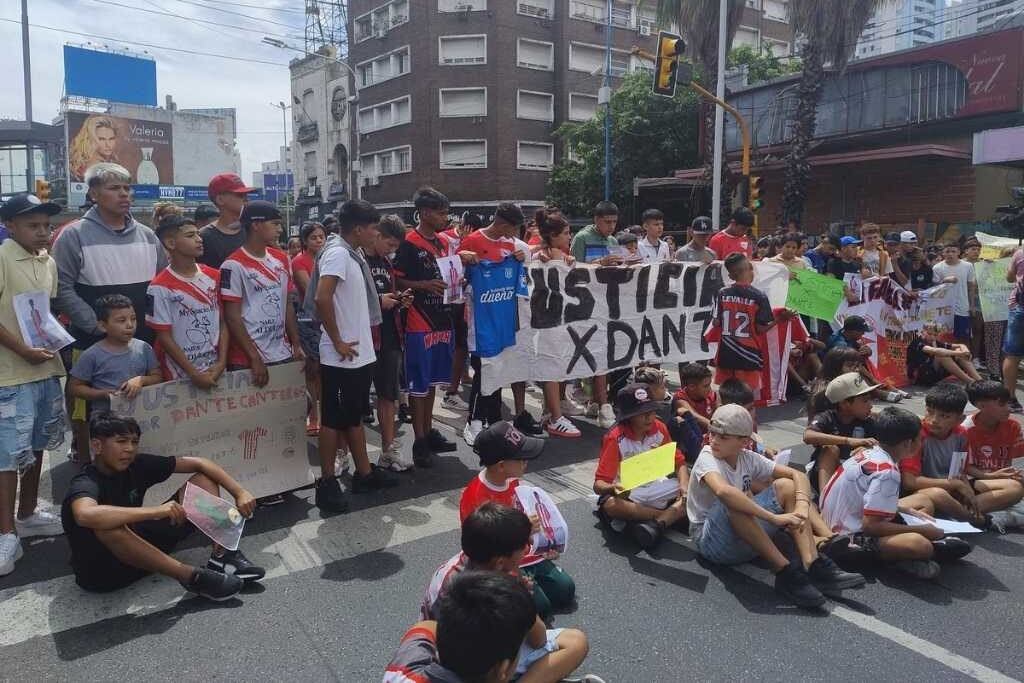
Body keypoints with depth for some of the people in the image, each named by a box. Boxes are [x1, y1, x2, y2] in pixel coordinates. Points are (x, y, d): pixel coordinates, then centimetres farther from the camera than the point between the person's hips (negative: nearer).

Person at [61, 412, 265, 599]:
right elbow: (85, 515, -49)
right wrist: (155, 510, -50)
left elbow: (199, 464, -4)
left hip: (140, 544, 7)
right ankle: (192, 576, -33)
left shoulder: (137, 465, -5)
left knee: (203, 479, -1)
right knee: (107, 526, -43)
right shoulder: (85, 484, -23)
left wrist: (240, 493, -14)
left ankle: (222, 555, -19)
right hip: (100, 571, -7)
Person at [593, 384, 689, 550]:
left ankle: (657, 524, -33)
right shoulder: (615, 438, -16)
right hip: (626, 494, -4)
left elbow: (679, 462, 5)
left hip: (655, 488, 4)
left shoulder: (659, 428, -3)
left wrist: (684, 486, -16)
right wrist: (612, 489, -41)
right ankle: (673, 515, -22)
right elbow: (598, 484, -17)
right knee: (611, 505, -38)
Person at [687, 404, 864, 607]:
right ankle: (784, 572, -28)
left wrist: (802, 506, -23)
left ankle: (813, 566, -20)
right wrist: (773, 518, -40)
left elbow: (797, 475, -2)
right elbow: (723, 491, -41)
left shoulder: (747, 458, 2)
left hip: (747, 538, 7)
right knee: (732, 502, -36)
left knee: (785, 486, -6)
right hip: (711, 540, -6)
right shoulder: (707, 458, -18)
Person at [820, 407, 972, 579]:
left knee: (924, 500, 19)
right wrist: (921, 530, -16)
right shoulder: (887, 472, -24)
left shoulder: (869, 453, 2)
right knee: (919, 545, -35)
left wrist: (905, 510, 6)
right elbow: (871, 526, -26)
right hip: (851, 536, -10)